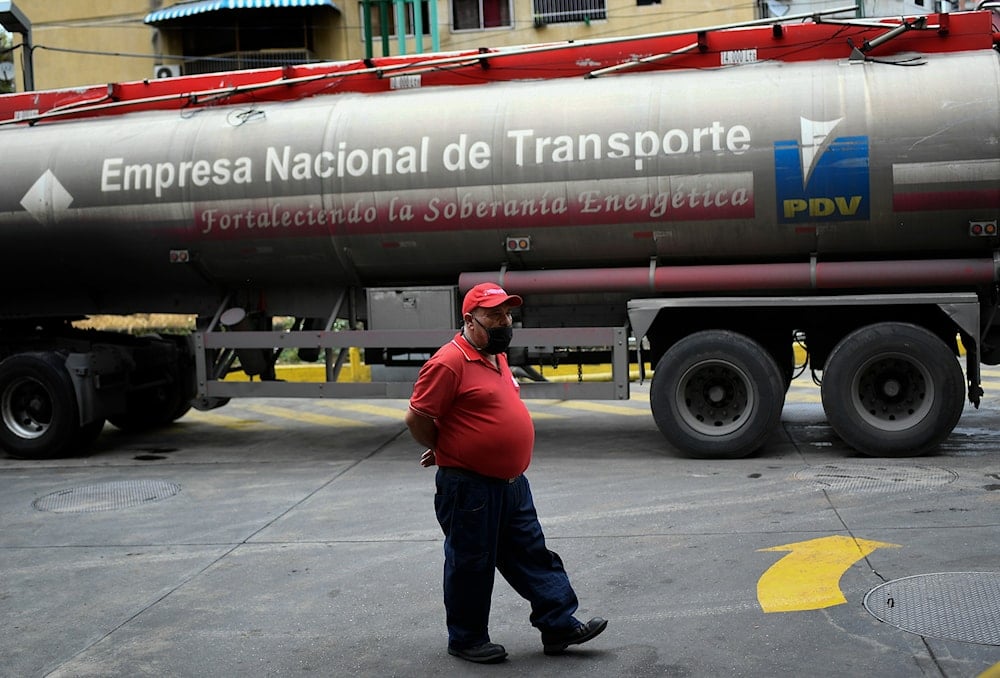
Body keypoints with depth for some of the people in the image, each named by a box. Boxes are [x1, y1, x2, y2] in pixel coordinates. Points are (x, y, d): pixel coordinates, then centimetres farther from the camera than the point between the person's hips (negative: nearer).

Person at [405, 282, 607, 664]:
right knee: (472, 564, 6)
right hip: (469, 486, -8)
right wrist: (448, 452, 0)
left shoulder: (497, 356, 12)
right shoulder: (450, 362, -18)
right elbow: (417, 419, -17)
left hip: (511, 481, 8)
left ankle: (560, 626, 20)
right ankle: (466, 640, 21)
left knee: (533, 556, 12)